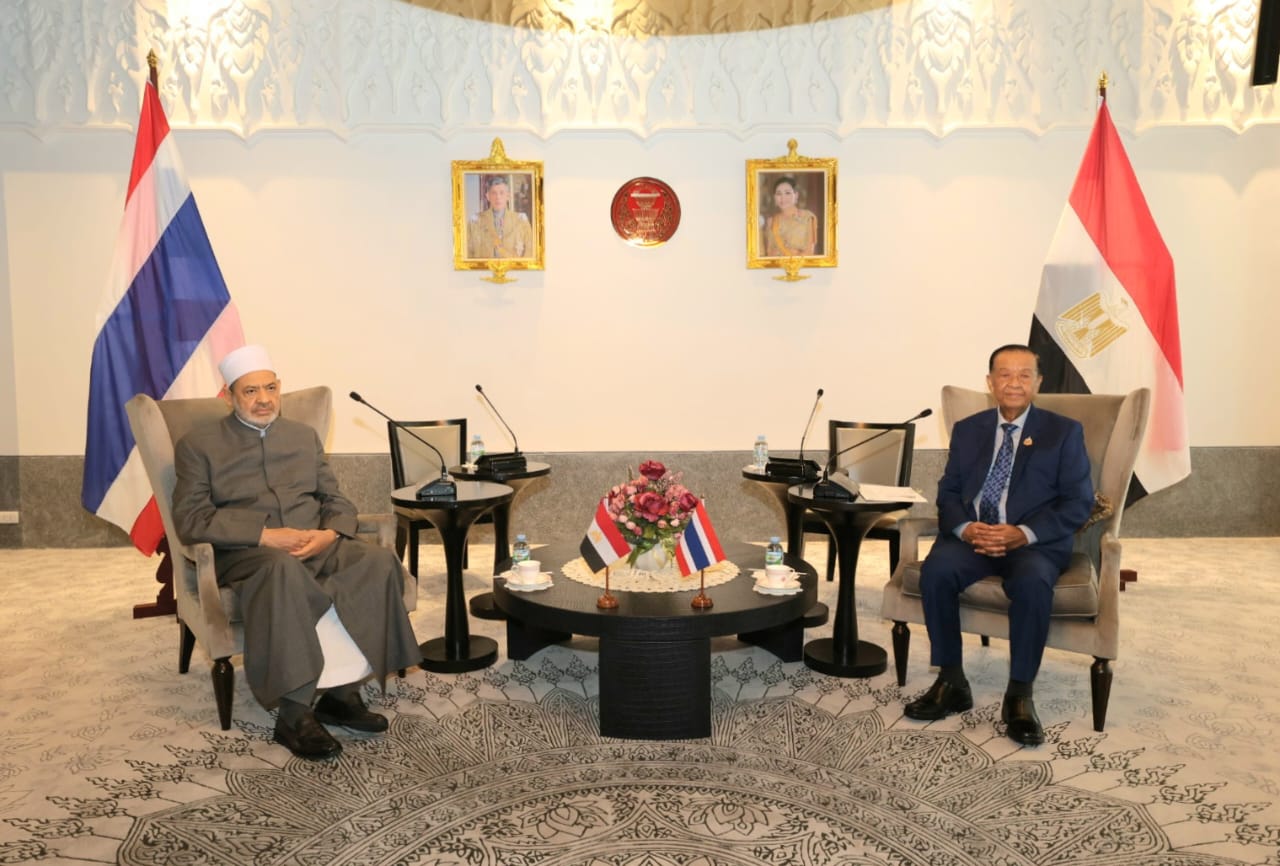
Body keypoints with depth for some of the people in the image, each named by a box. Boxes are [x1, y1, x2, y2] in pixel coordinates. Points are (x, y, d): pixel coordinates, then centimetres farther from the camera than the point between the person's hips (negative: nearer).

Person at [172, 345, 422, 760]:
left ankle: (342, 690, -21)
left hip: (315, 547, 4)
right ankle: (294, 713, -33)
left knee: (380, 562, -27)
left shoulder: (304, 436, 20)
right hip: (244, 554, -4)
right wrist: (265, 535, -17)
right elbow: (190, 519, -4)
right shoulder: (198, 444, 7)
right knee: (285, 570, -40)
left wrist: (330, 533, -8)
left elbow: (337, 501, 17)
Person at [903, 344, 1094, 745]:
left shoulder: (1064, 432, 7)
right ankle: (951, 683, -14)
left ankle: (1019, 695, -19)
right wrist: (965, 527, -12)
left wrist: (1024, 533, -16)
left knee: (1033, 581, -35)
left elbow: (1078, 503, 0)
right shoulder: (967, 430, 16)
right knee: (936, 570, -29)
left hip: (1034, 542, -2)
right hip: (972, 536, 2)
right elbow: (948, 492, 12)